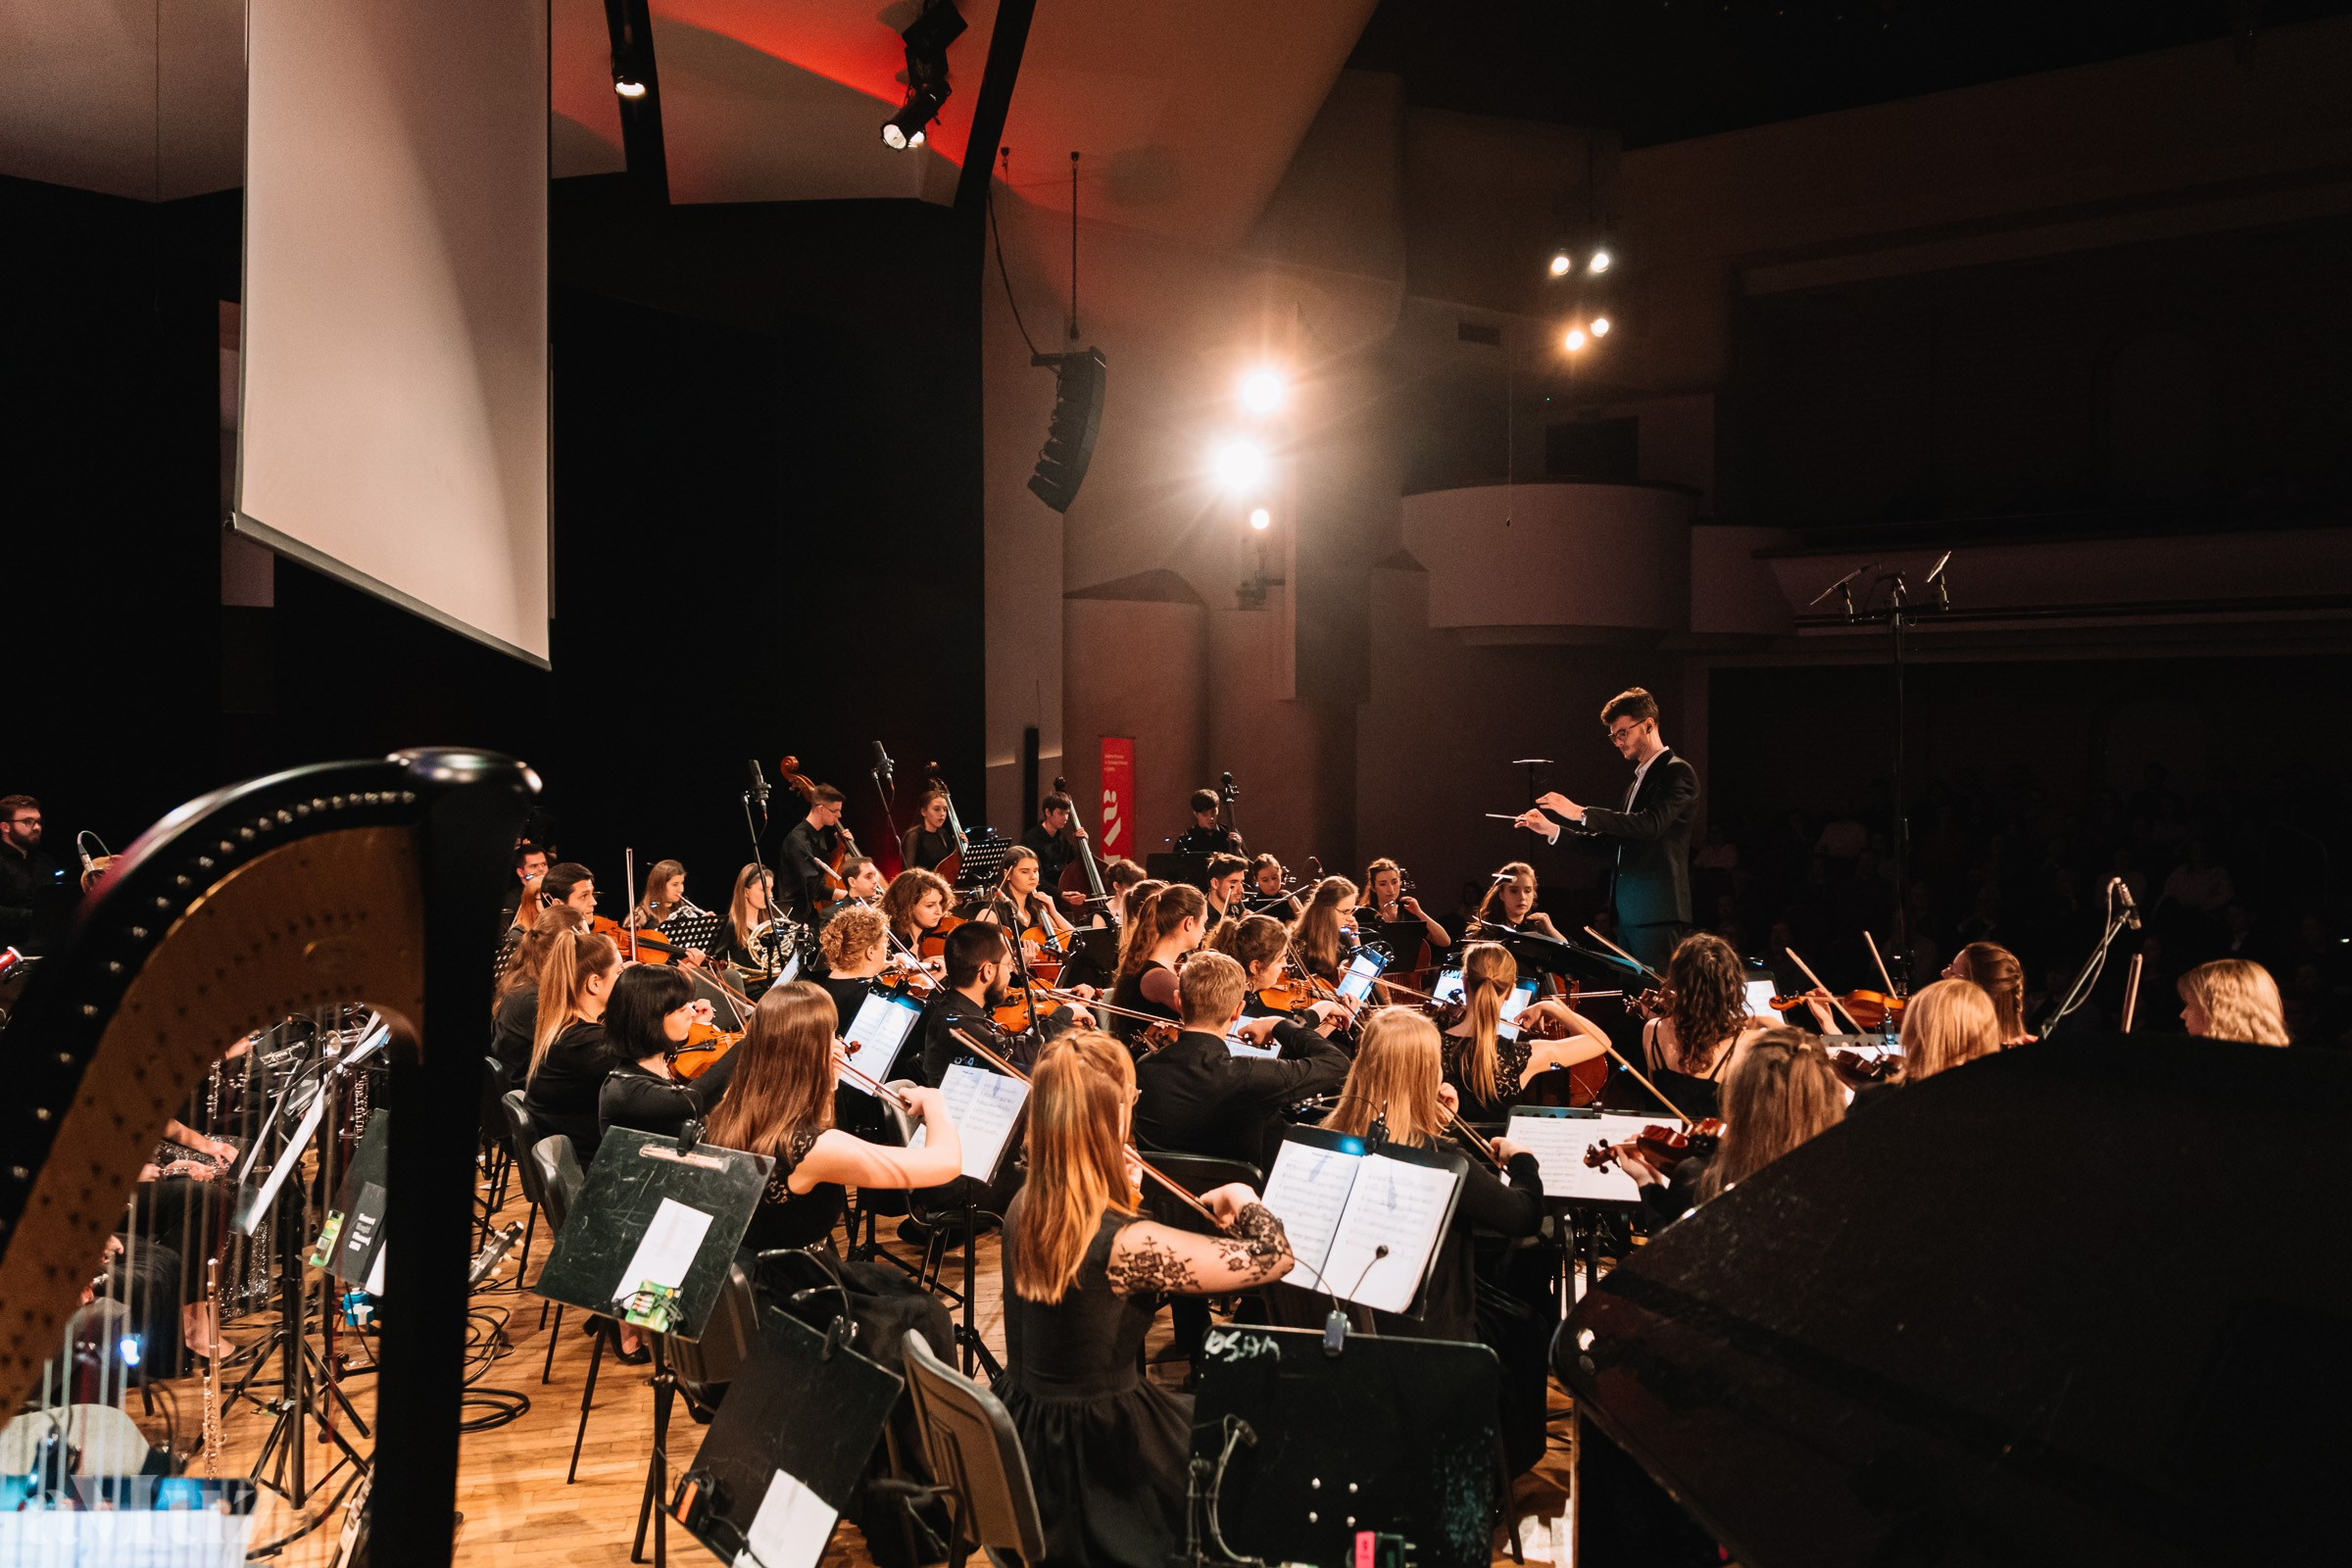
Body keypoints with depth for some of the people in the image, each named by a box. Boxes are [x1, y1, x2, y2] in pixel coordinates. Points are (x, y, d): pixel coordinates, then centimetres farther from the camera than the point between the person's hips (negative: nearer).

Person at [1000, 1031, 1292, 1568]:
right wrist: (1242, 1196, -6)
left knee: (1196, 1411, 30)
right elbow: (1273, 1256, -25)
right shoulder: (1128, 1243, -30)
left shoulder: (1025, 1208, -8)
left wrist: (1119, 1186, 9)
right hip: (1094, 1462, -7)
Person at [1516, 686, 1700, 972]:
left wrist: (1581, 813, -23)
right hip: (1629, 913, 9)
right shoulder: (1639, 779, 21)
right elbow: (1616, 844, 19)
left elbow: (1651, 823, -23)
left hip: (1656, 912, -9)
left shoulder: (1677, 772, -7)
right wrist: (1553, 829, 12)